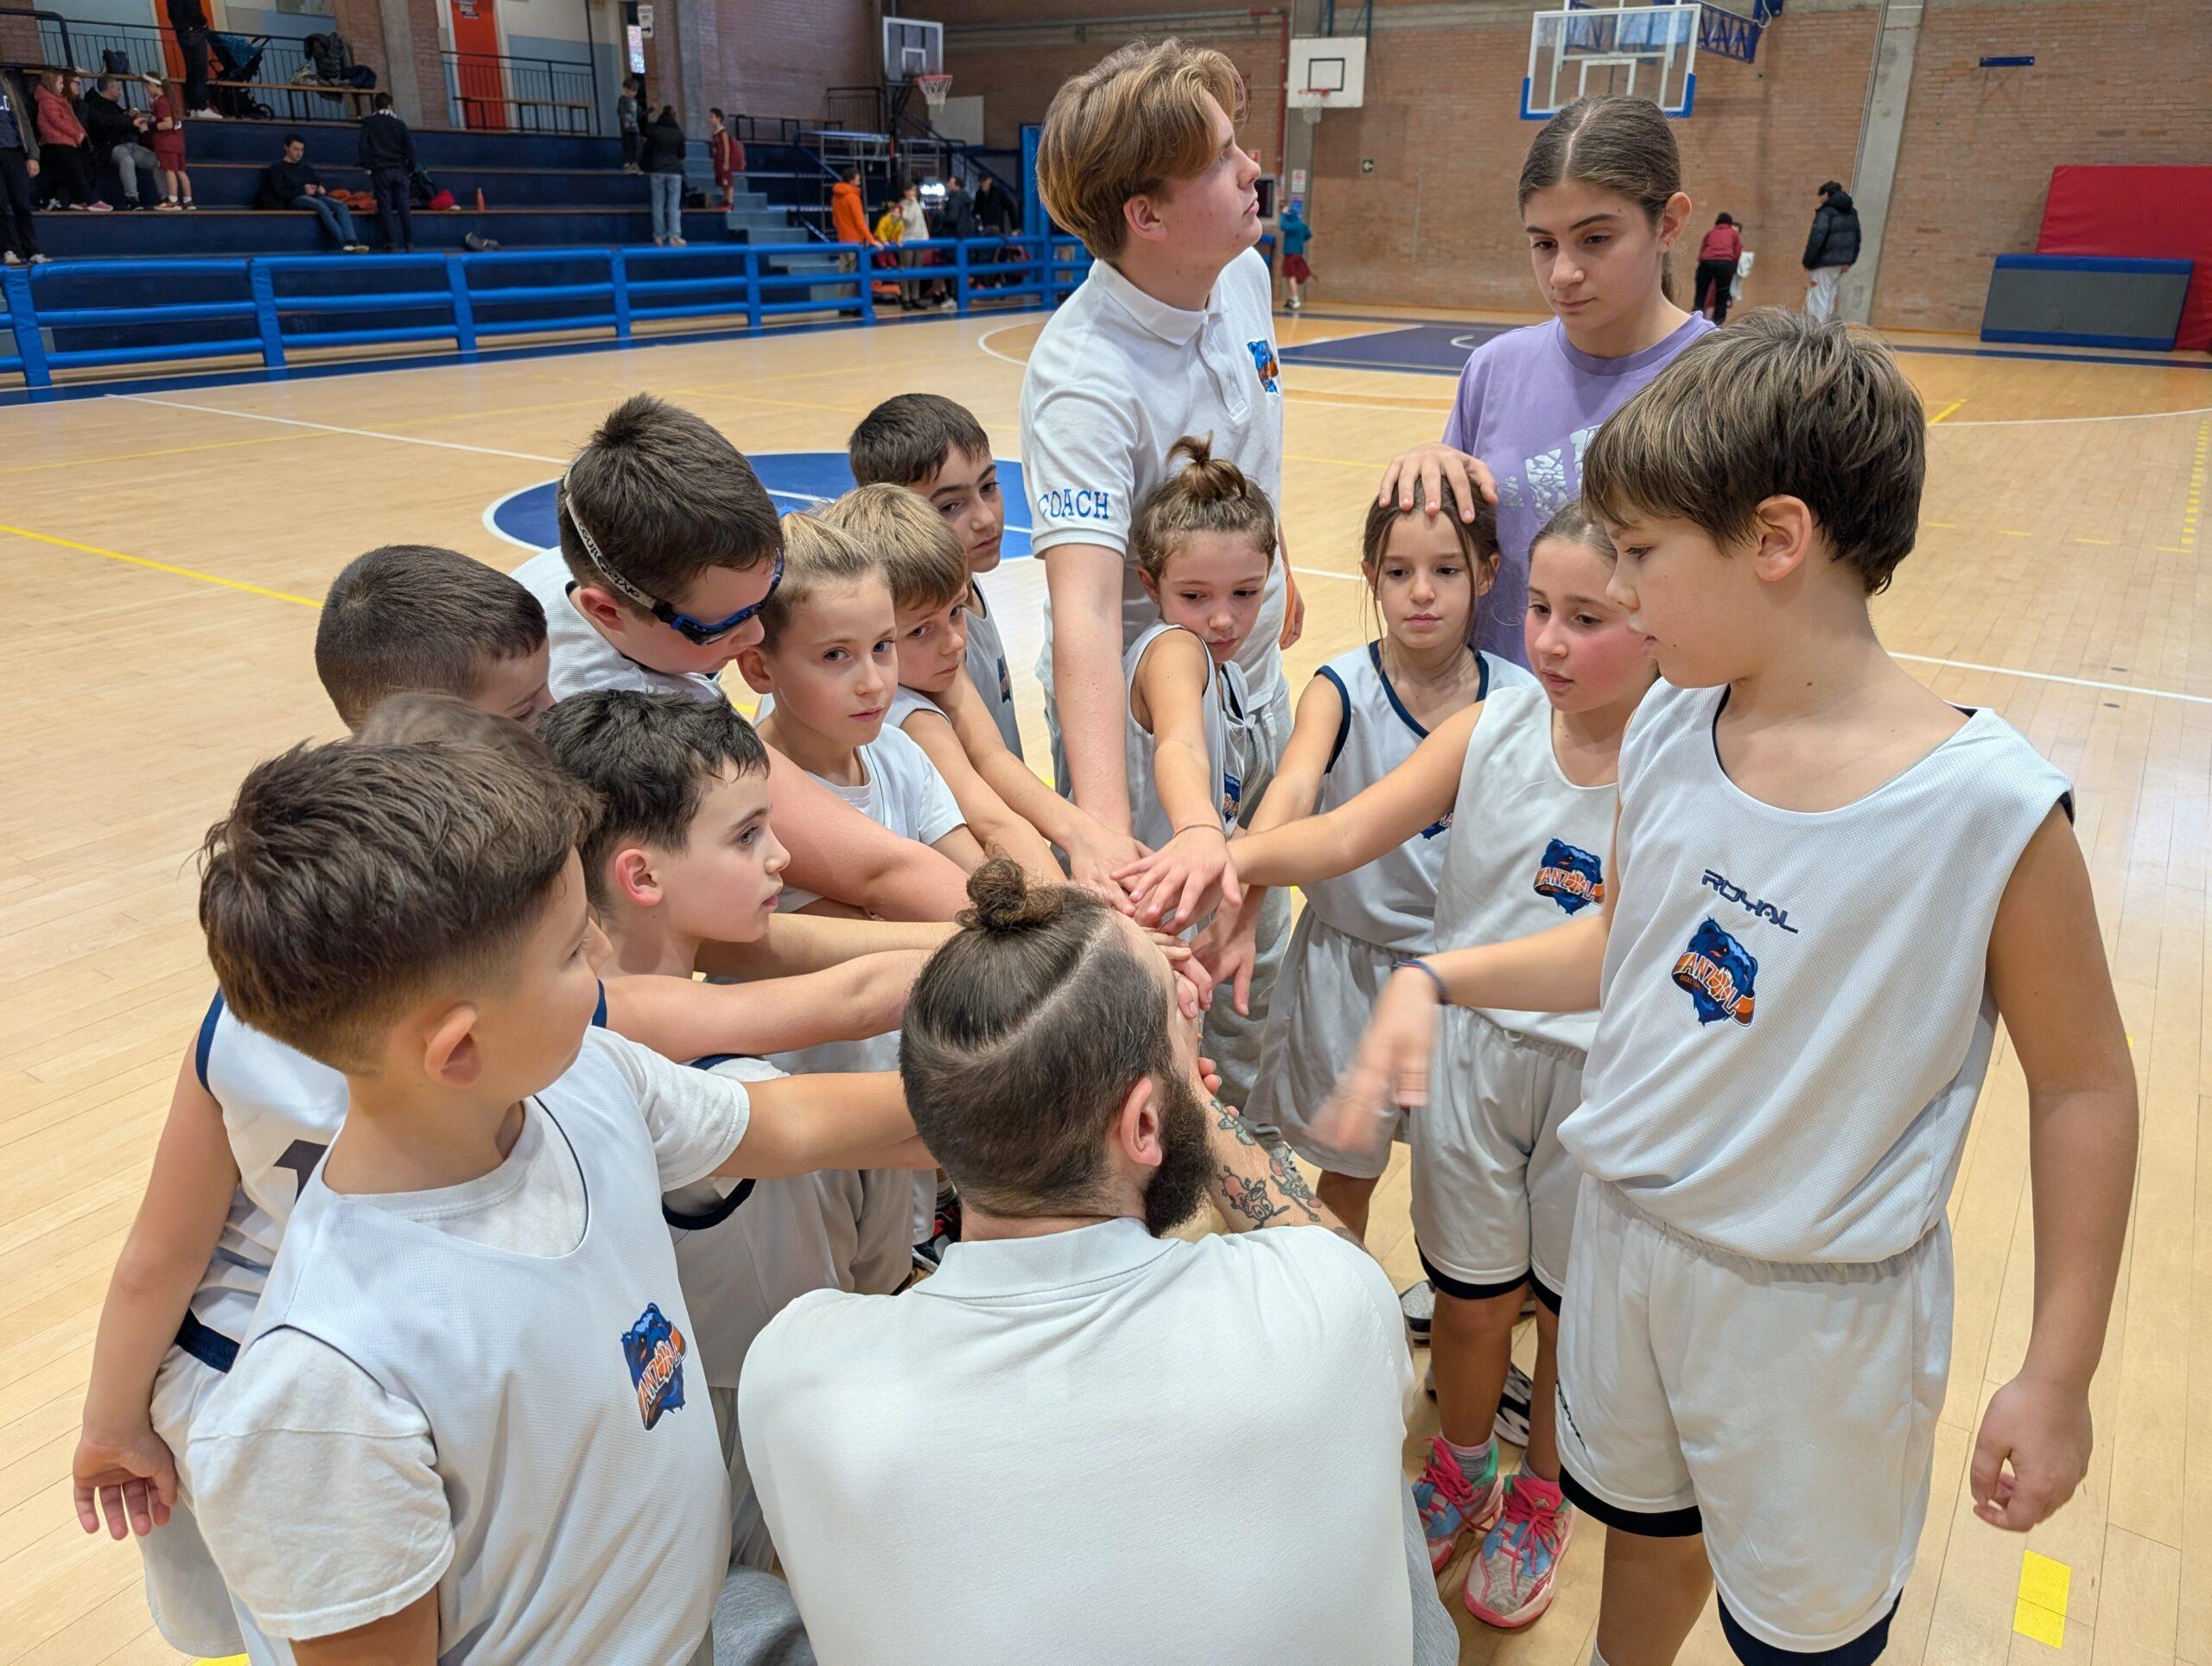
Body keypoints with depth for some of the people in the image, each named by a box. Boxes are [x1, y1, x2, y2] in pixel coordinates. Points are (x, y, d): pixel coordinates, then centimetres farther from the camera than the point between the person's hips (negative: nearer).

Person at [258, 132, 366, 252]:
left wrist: (321, 189, 0)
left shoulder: (307, 167, 26)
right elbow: (281, 193, 0)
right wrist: (303, 191, -11)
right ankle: (343, 242, -53)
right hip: (295, 199, -5)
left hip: (315, 196, 5)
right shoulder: (277, 168, 10)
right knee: (321, 205, -37)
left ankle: (352, 242, -49)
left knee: (341, 206, -26)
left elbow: (319, 183, 26)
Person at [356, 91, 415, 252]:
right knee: (403, 206, 1)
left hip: (380, 170, -2)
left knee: (385, 207, -2)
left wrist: (367, 165, 5)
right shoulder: (399, 123, 9)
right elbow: (410, 146, 5)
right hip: (400, 170, 2)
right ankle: (409, 242, -4)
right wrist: (410, 169, 11)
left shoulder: (369, 122, 5)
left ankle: (391, 242, -10)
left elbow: (364, 145, -1)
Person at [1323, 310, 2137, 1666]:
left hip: (1821, 1304, -4)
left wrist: (2060, 1378, -8)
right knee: (1645, 1529, 30)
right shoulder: (1671, 730, -8)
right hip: (1625, 1228, 5)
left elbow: (2084, 1087, -14)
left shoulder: (1991, 809, -24)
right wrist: (1433, 980, -6)